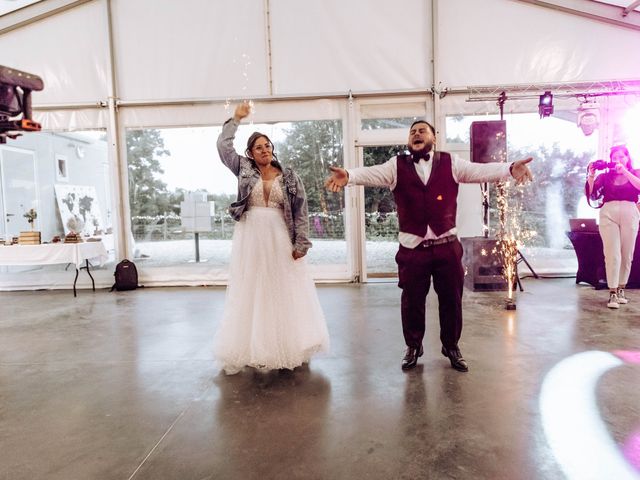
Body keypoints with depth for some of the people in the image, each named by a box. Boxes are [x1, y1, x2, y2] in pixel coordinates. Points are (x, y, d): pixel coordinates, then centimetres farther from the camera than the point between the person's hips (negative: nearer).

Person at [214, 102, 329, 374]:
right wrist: (236, 119, 6)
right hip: (250, 239, 1)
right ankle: (252, 349, 14)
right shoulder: (244, 169, 6)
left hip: (280, 239, 0)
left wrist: (301, 243, -6)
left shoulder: (288, 177, 3)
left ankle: (288, 348, 15)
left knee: (285, 292, 4)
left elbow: (300, 211, 0)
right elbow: (223, 145, 1)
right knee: (250, 292, 5)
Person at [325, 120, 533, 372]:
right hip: (412, 247, 0)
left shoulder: (450, 163, 5)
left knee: (451, 299, 11)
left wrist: (510, 168, -24)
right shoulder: (397, 165, 3)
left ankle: (451, 346, 33)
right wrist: (348, 175, -31)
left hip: (447, 245, 1)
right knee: (412, 301, 10)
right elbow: (371, 173, -11)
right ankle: (413, 346, 32)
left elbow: (480, 170, -6)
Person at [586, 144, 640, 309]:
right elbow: (591, 194, 3)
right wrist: (591, 175, -5)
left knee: (626, 256, 2)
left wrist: (624, 171, -8)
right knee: (612, 255, -10)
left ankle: (621, 289, 16)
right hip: (608, 214, -1)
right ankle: (612, 293, -10)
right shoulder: (605, 176, 15)